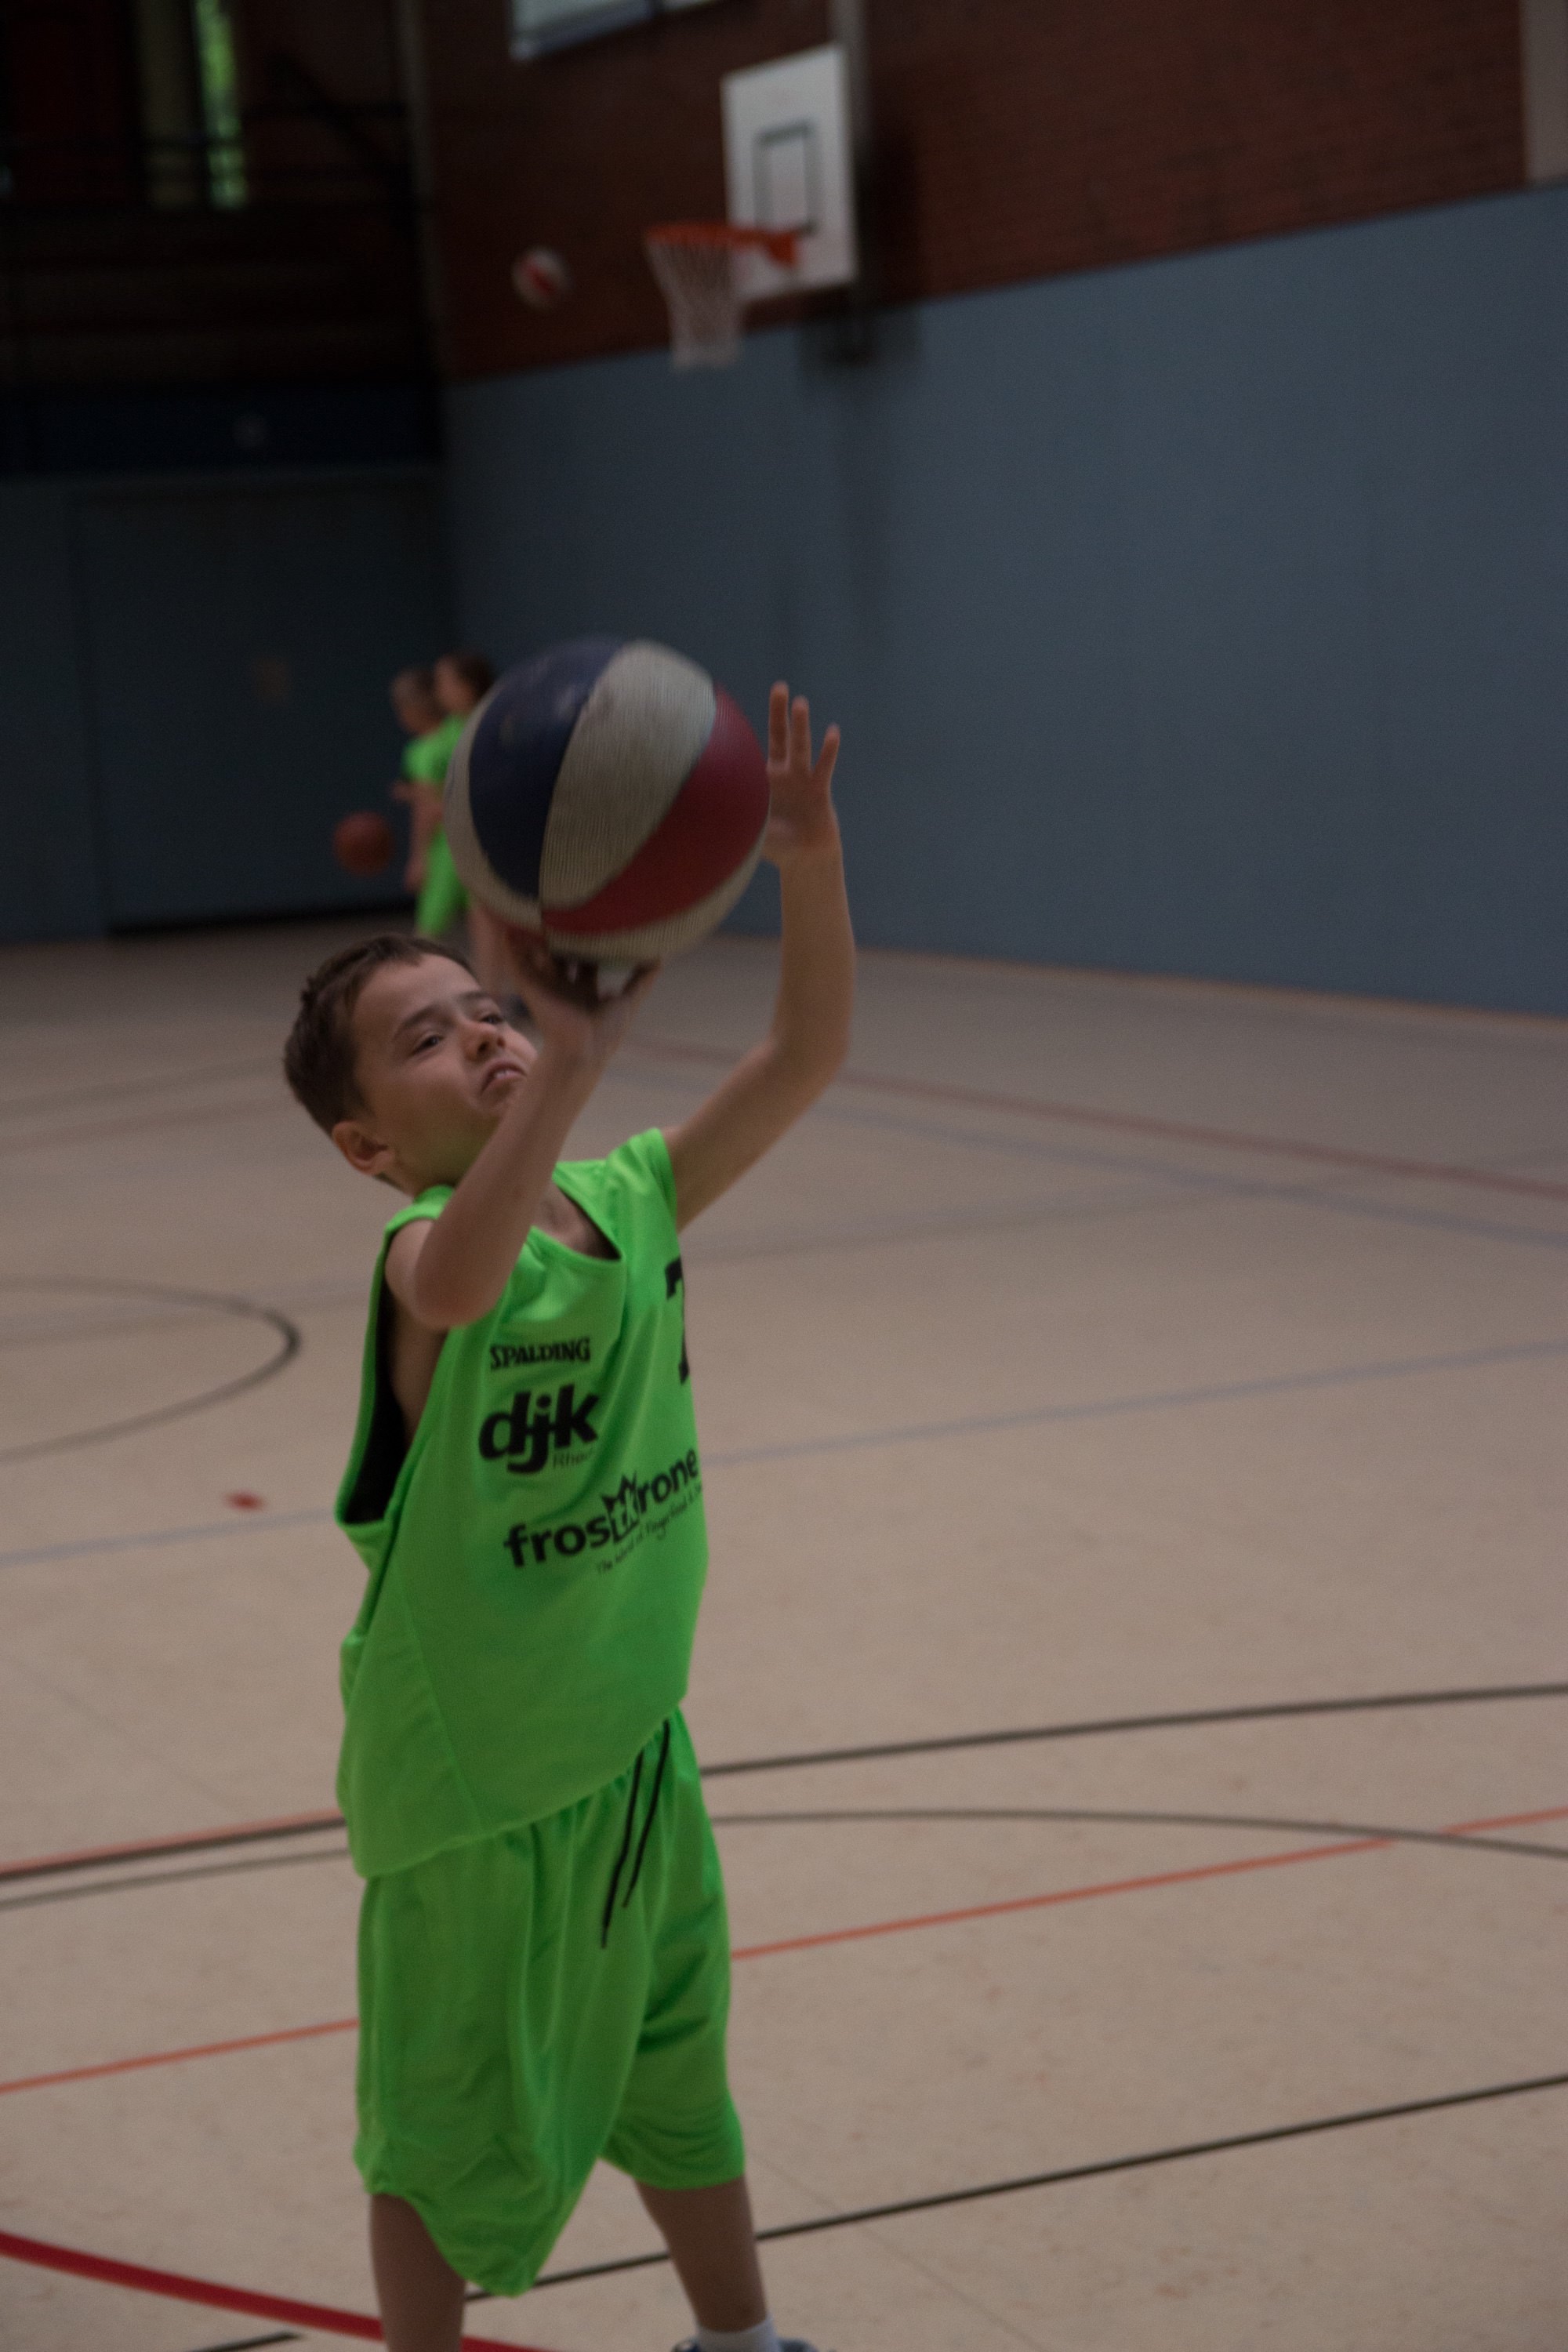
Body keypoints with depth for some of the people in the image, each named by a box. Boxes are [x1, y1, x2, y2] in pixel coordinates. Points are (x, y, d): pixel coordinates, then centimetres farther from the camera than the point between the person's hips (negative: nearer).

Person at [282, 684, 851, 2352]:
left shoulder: (630, 1197, -5)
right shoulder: (428, 1256, -25)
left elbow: (804, 1056, -9)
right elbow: (464, 1278, -50)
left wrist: (808, 865, -26)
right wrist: (573, 1061, -63)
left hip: (635, 1740, 7)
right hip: (471, 1779, -6)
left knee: (679, 2074, 26)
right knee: (448, 2138, 12)